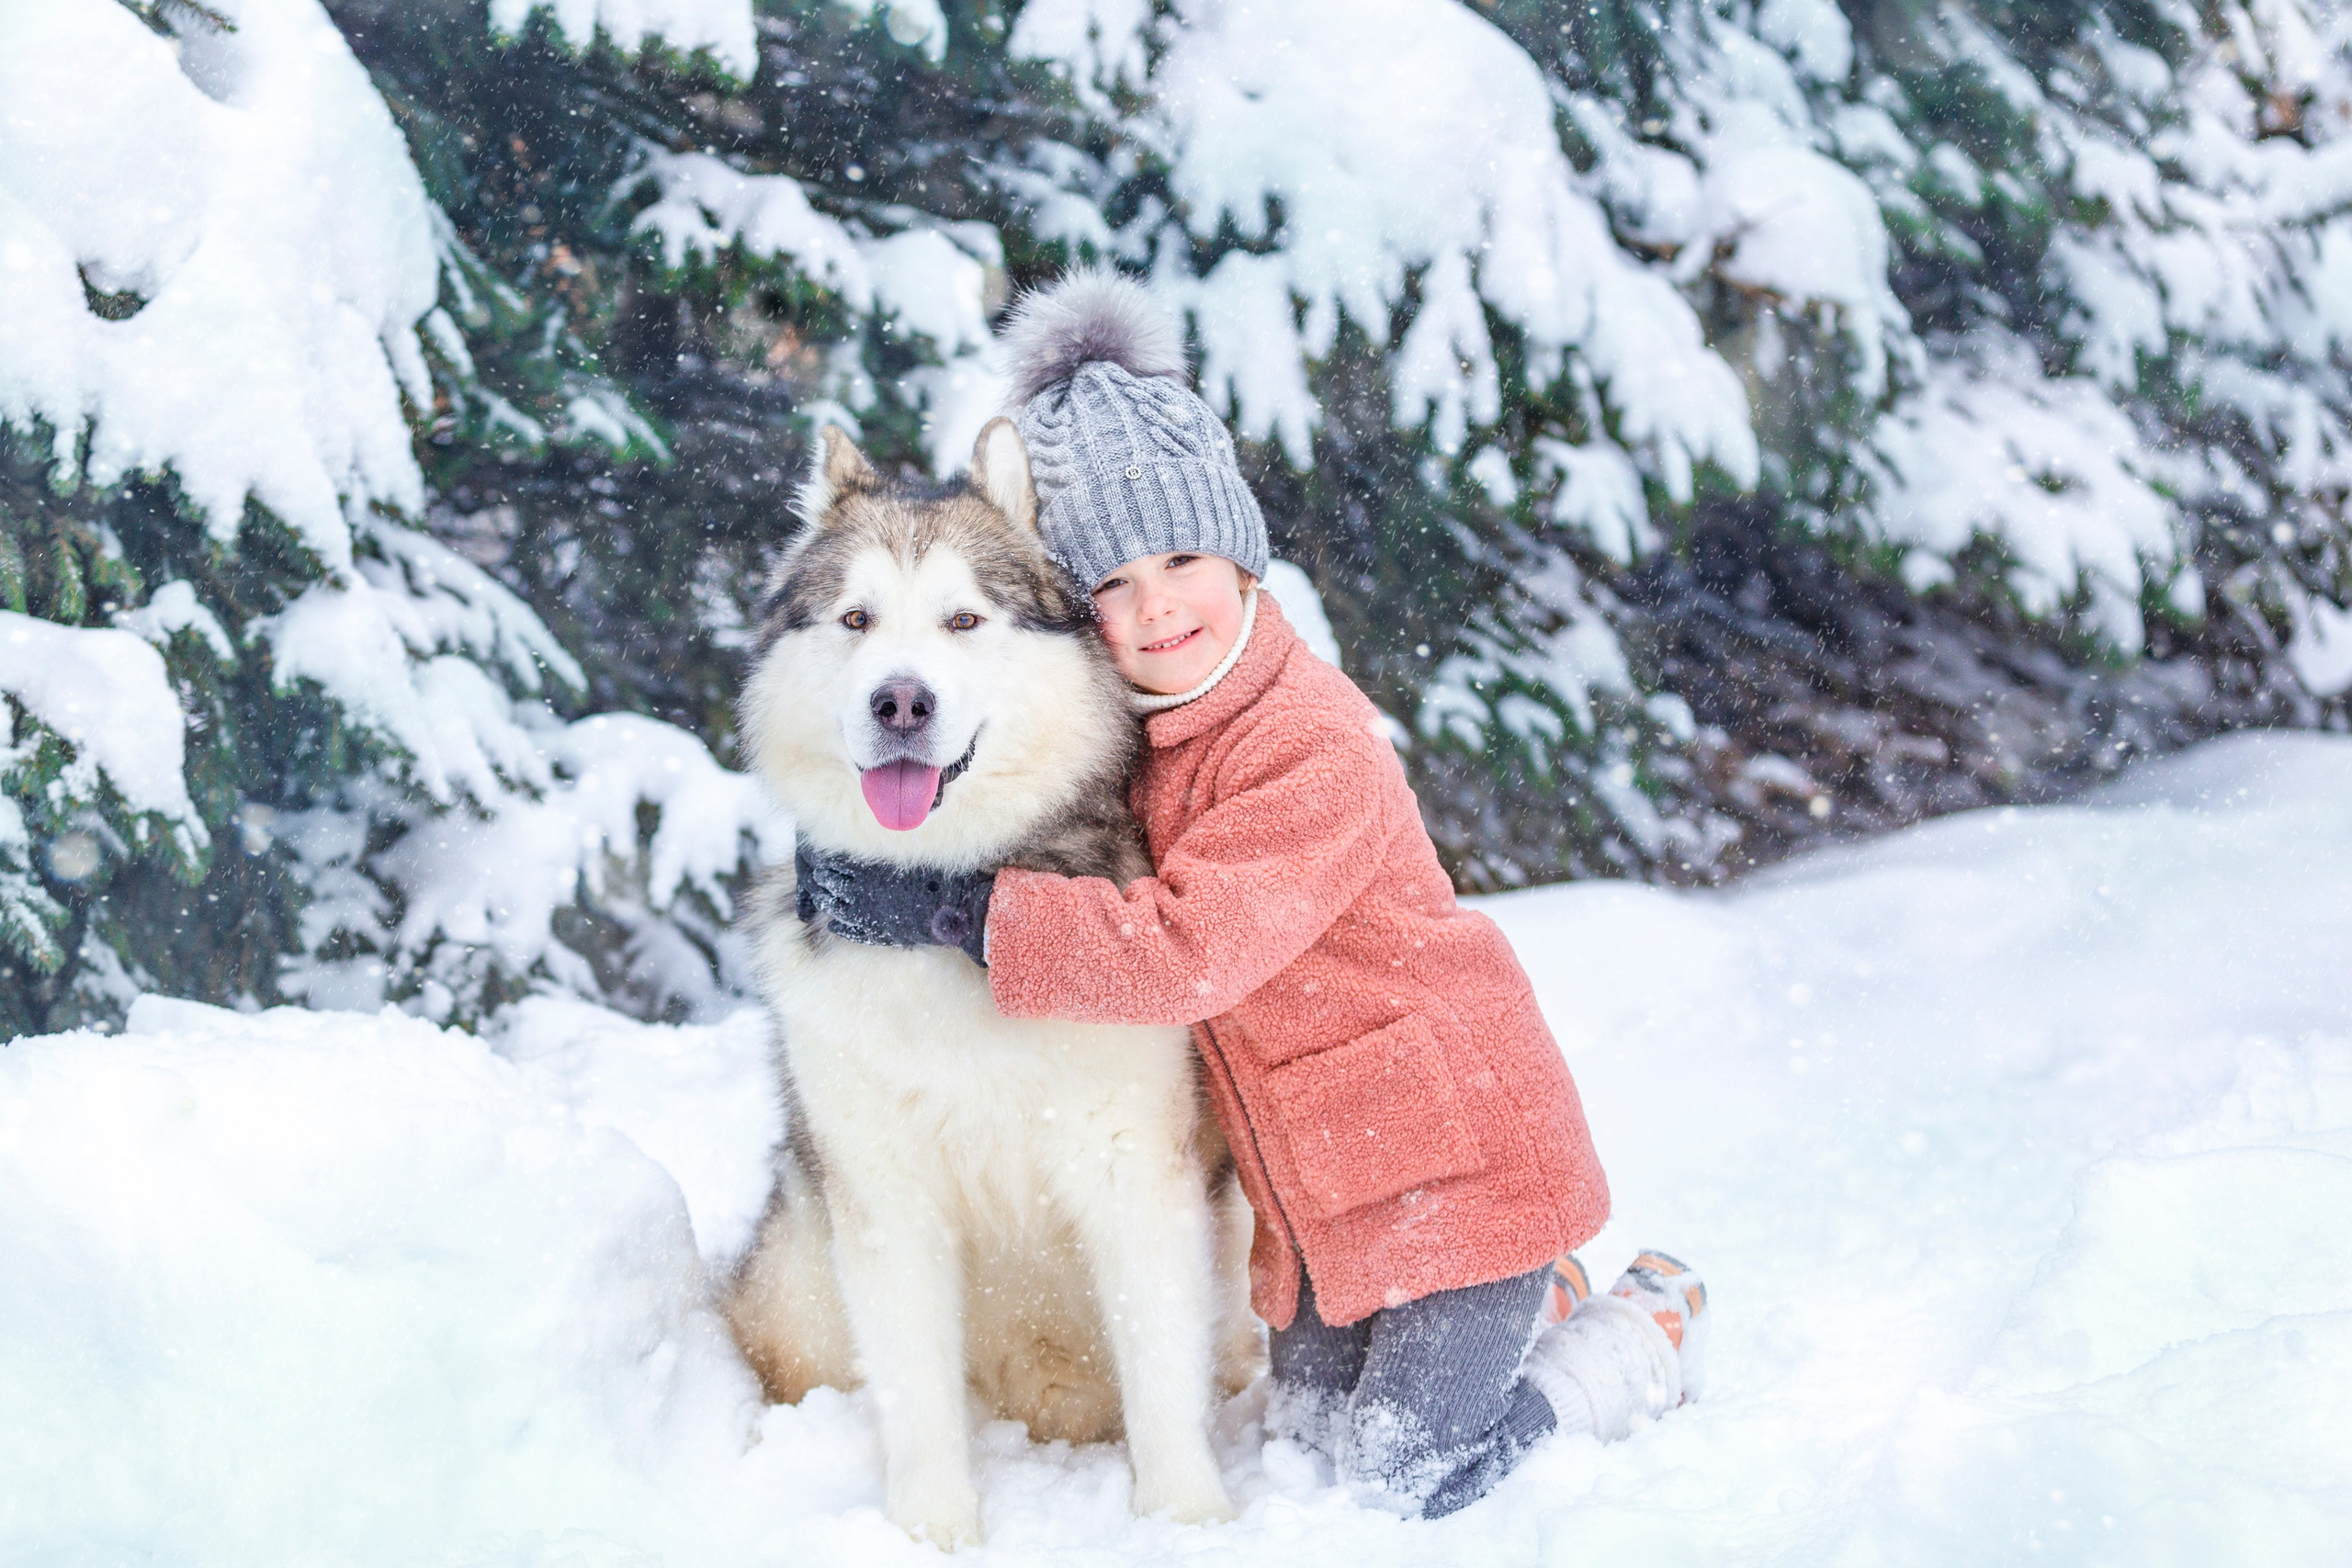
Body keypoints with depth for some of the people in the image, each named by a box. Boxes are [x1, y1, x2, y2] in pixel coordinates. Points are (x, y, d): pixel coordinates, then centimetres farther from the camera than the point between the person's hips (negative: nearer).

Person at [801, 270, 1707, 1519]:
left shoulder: (1310, 745, -26)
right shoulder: (1125, 736, 1)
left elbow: (1186, 947, -32)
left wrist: (956, 912, -31)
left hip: (1459, 1149, -8)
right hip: (1327, 1177, 8)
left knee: (1402, 1475, -3)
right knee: (1310, 1416, 14)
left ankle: (1647, 1334, 18)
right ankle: (1528, 1289, 33)